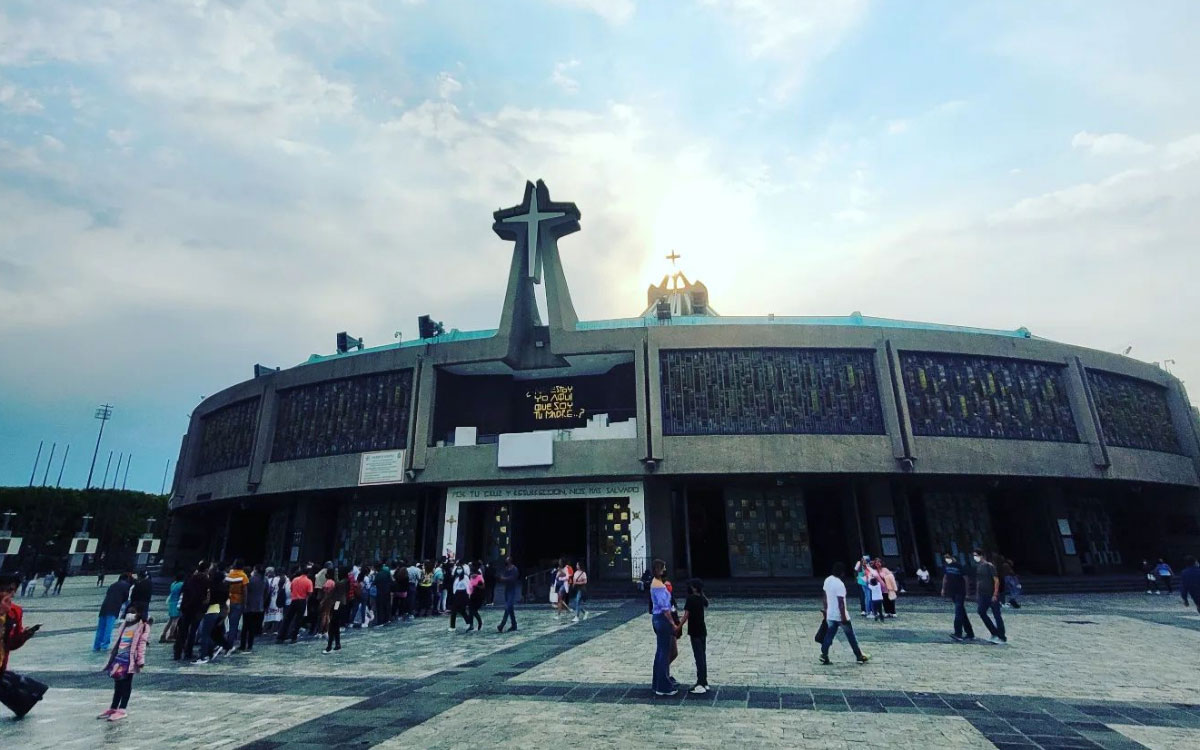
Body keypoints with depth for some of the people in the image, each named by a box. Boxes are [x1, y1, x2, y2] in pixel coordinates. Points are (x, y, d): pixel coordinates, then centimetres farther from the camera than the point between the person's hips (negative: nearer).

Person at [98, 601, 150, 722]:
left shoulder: (142, 627, -7)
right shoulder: (123, 625, 14)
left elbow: (141, 644, -12)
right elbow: (117, 642, 20)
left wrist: (140, 660, -16)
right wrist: (112, 657, 17)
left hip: (130, 658, -6)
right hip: (119, 657, 7)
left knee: (126, 683, -1)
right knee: (118, 683, 14)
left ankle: (122, 709, 4)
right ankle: (113, 708, 25)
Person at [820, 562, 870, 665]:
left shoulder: (827, 580, 5)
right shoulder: (839, 584, -20)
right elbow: (841, 603, -22)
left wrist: (824, 610, 21)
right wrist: (844, 618, -18)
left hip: (830, 615, 7)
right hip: (840, 616, -7)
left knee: (829, 636, 9)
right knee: (851, 636, 10)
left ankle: (824, 656, 4)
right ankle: (860, 657, 22)